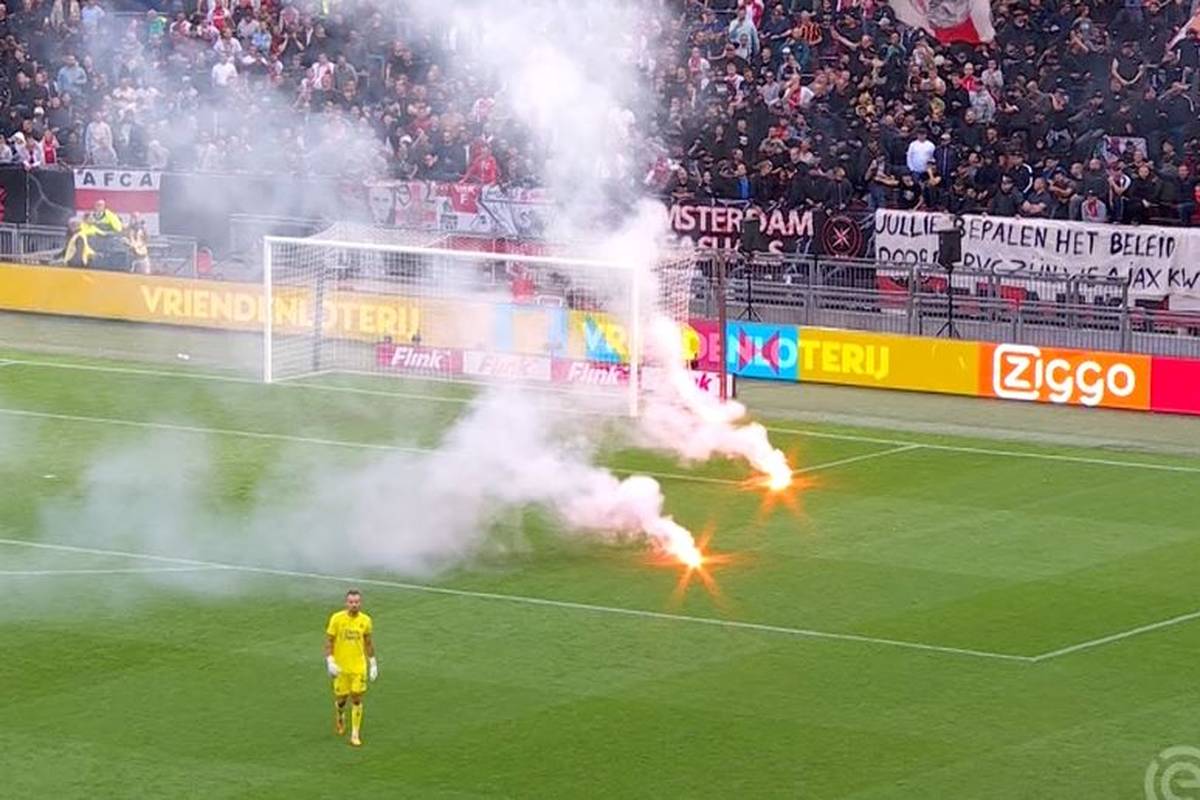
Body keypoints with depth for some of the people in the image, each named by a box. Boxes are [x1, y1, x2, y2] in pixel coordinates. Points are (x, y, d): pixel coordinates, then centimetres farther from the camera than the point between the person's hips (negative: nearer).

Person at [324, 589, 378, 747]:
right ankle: (339, 716, 42)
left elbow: (369, 643, 9)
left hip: (359, 667, 1)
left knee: (357, 699, -3)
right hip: (341, 667, -1)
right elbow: (329, 641, -4)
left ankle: (355, 734, 4)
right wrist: (330, 662, -13)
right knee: (341, 698, 7)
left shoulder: (365, 620, -2)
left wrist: (373, 664, 10)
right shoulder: (337, 618, -9)